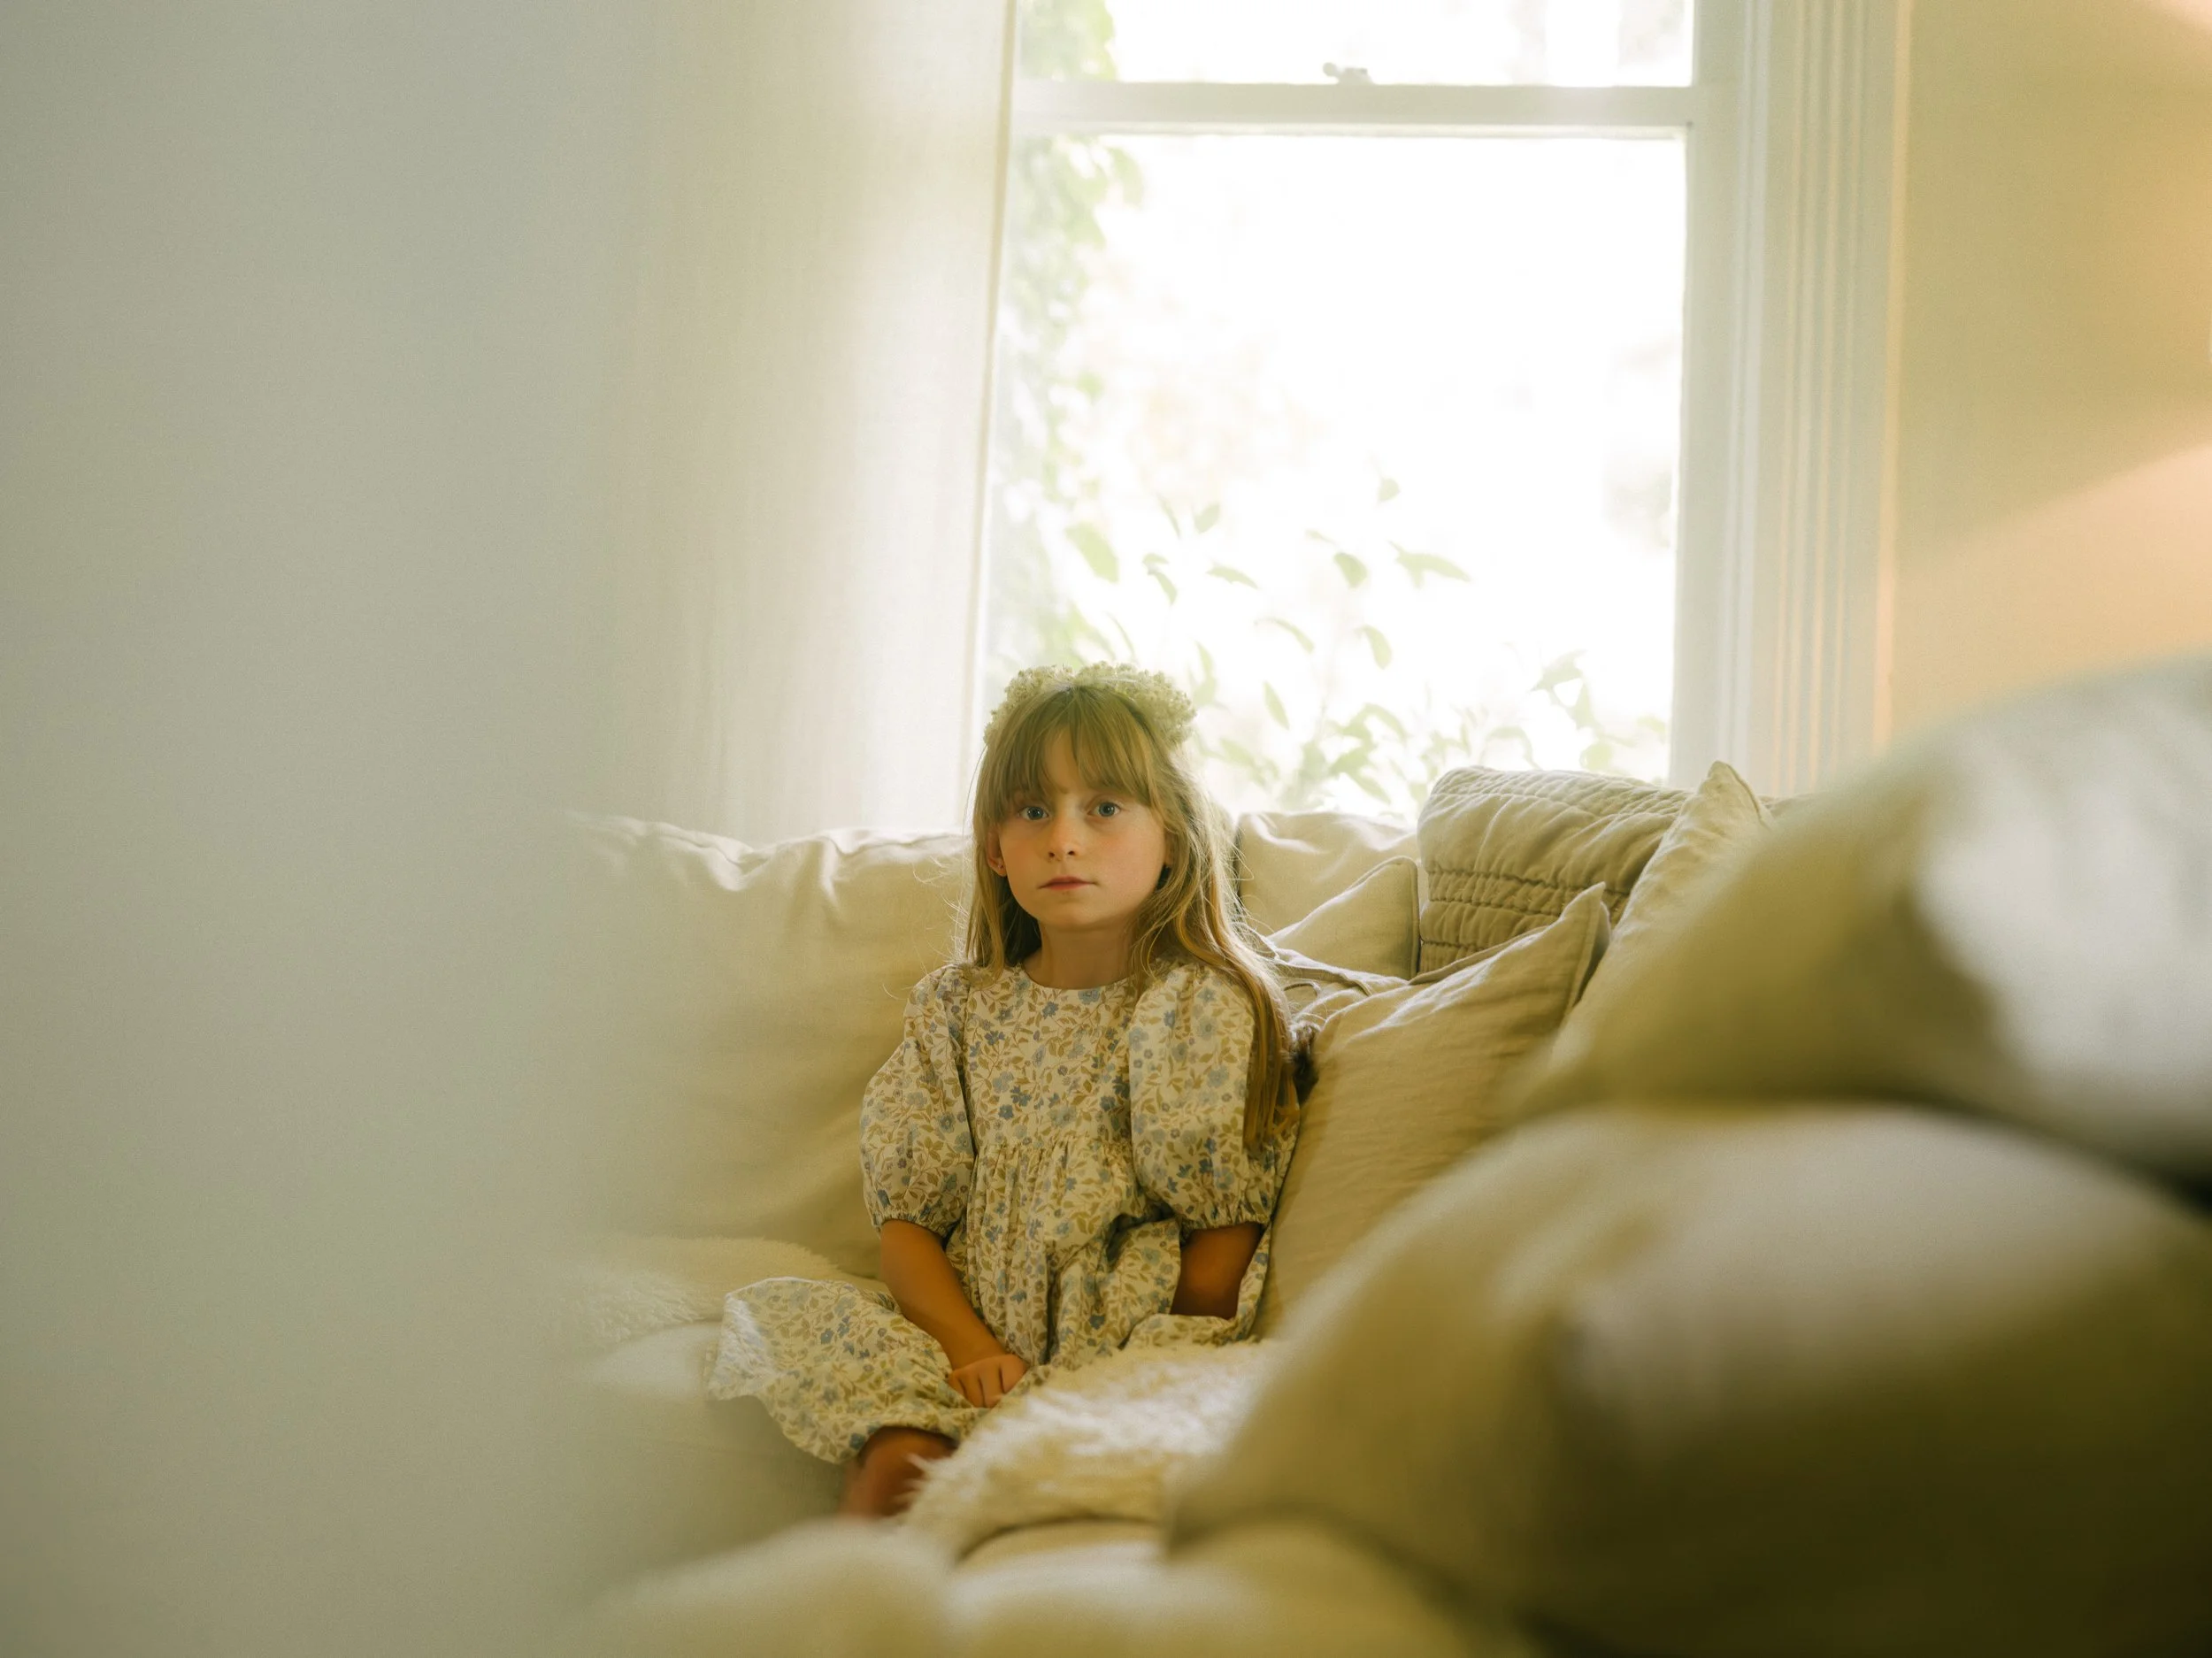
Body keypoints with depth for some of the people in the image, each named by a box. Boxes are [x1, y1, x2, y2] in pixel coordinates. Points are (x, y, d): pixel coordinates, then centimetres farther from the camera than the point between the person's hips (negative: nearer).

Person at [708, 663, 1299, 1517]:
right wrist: (974, 1351, -11)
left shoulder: (1208, 1009, -1)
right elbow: (907, 1216, 5)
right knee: (898, 1462, -25)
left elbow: (1224, 1238, -4)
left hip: (1133, 1352, -3)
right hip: (973, 1337, 3)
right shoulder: (958, 1009, 9)